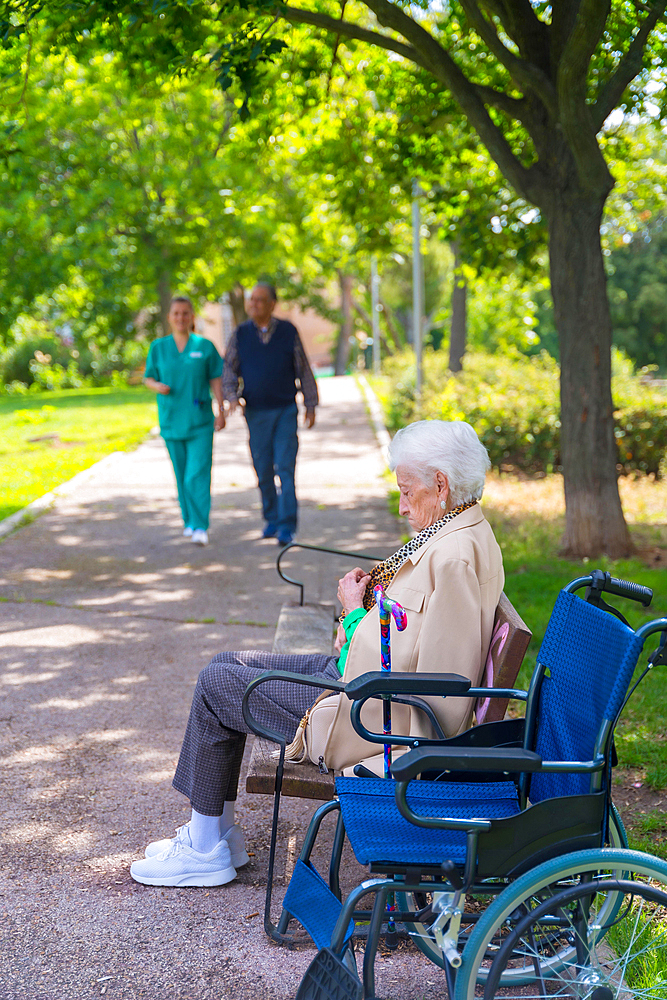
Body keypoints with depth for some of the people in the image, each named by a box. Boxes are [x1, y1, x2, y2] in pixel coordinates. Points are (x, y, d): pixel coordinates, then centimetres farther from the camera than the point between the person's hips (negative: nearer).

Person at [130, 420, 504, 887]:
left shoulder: (455, 557, -26)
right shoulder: (464, 531, 7)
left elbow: (394, 664, -28)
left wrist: (354, 612, -13)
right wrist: (372, 590, 0)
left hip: (372, 715, -11)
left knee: (216, 686, -3)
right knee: (227, 664, 13)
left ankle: (205, 852, 11)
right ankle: (216, 830, 21)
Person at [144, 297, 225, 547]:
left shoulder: (205, 346, 1)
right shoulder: (158, 348, 5)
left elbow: (216, 379, 4)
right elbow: (148, 378, 10)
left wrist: (221, 410, -2)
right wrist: (158, 386, -12)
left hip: (200, 420, -2)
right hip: (172, 420, 2)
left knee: (198, 474, -11)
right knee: (182, 475, 10)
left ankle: (201, 527, -14)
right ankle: (189, 521, 25)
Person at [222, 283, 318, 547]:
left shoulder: (288, 332, 0)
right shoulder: (240, 334, 3)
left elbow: (303, 370, 5)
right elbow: (229, 368, 6)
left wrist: (310, 405, 4)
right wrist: (232, 394, -13)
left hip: (286, 411, -2)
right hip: (256, 413, 2)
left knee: (285, 468, -9)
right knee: (263, 471, 7)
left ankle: (287, 527, -8)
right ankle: (271, 519, 24)